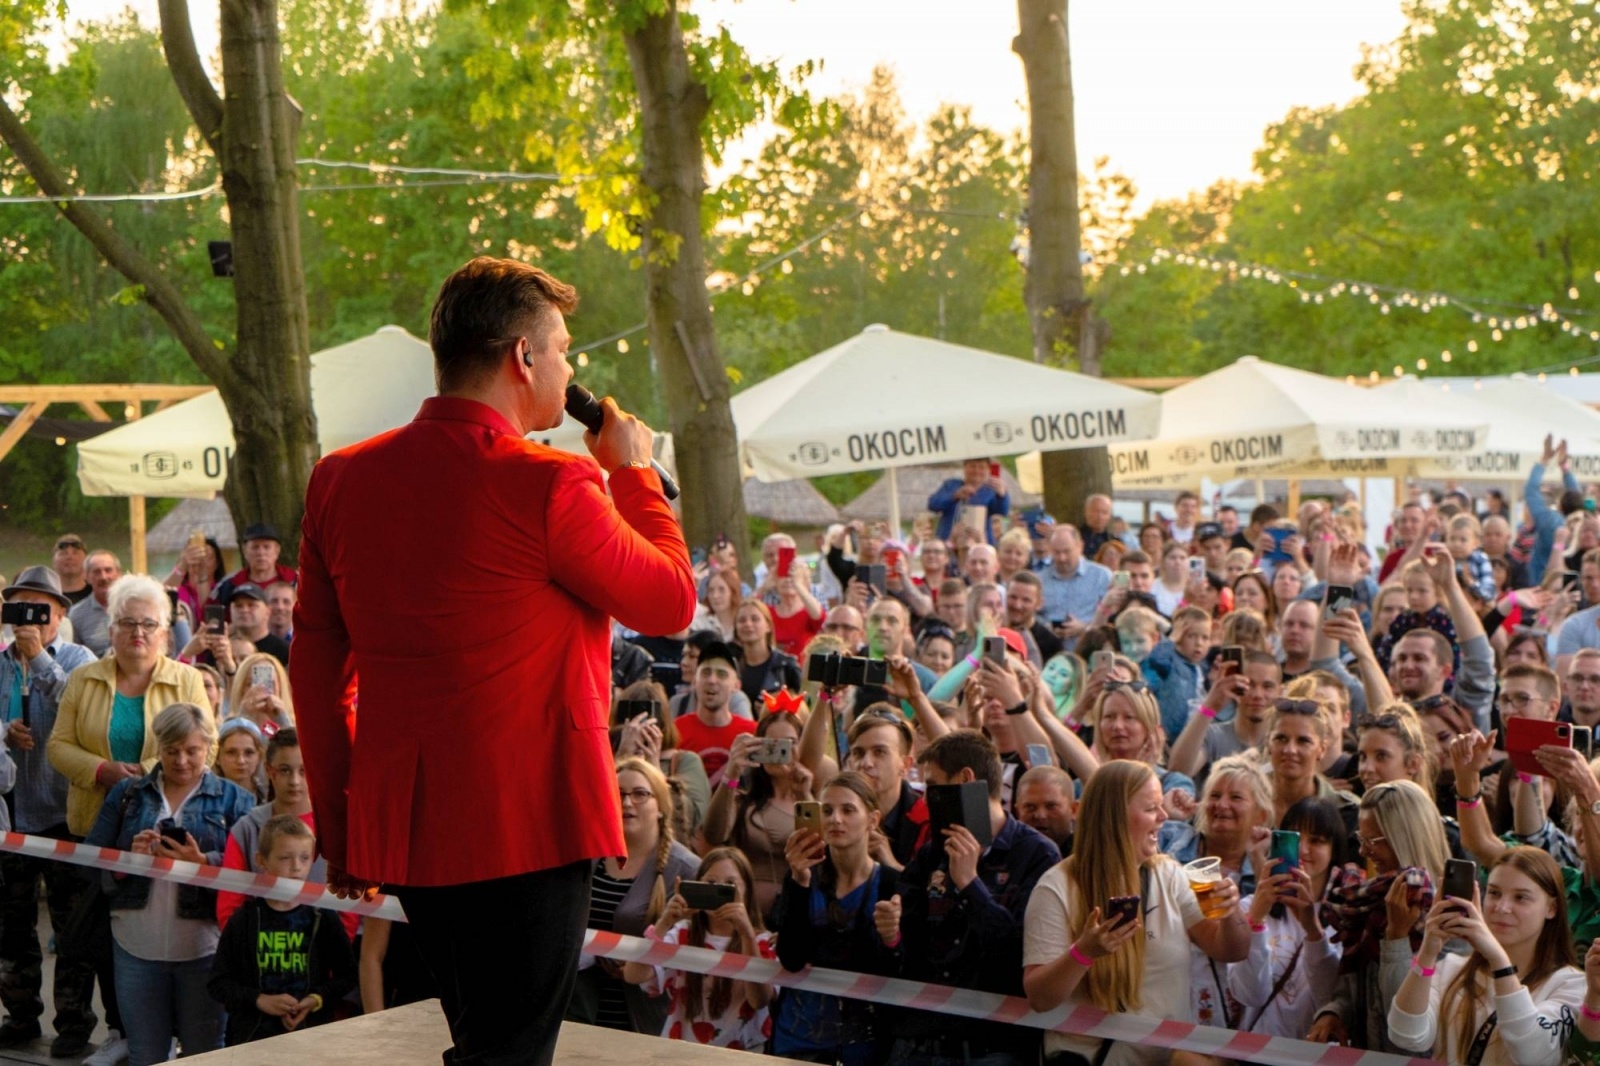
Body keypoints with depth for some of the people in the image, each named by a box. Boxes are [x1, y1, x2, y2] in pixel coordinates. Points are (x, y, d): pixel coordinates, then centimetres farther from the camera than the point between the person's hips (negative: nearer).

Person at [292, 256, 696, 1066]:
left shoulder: (340, 480, 5)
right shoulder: (550, 485, -15)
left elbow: (316, 666, 9)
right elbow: (671, 604, -2)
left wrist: (339, 827, 16)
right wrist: (633, 471, 11)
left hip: (401, 828, 7)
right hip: (526, 827, -7)